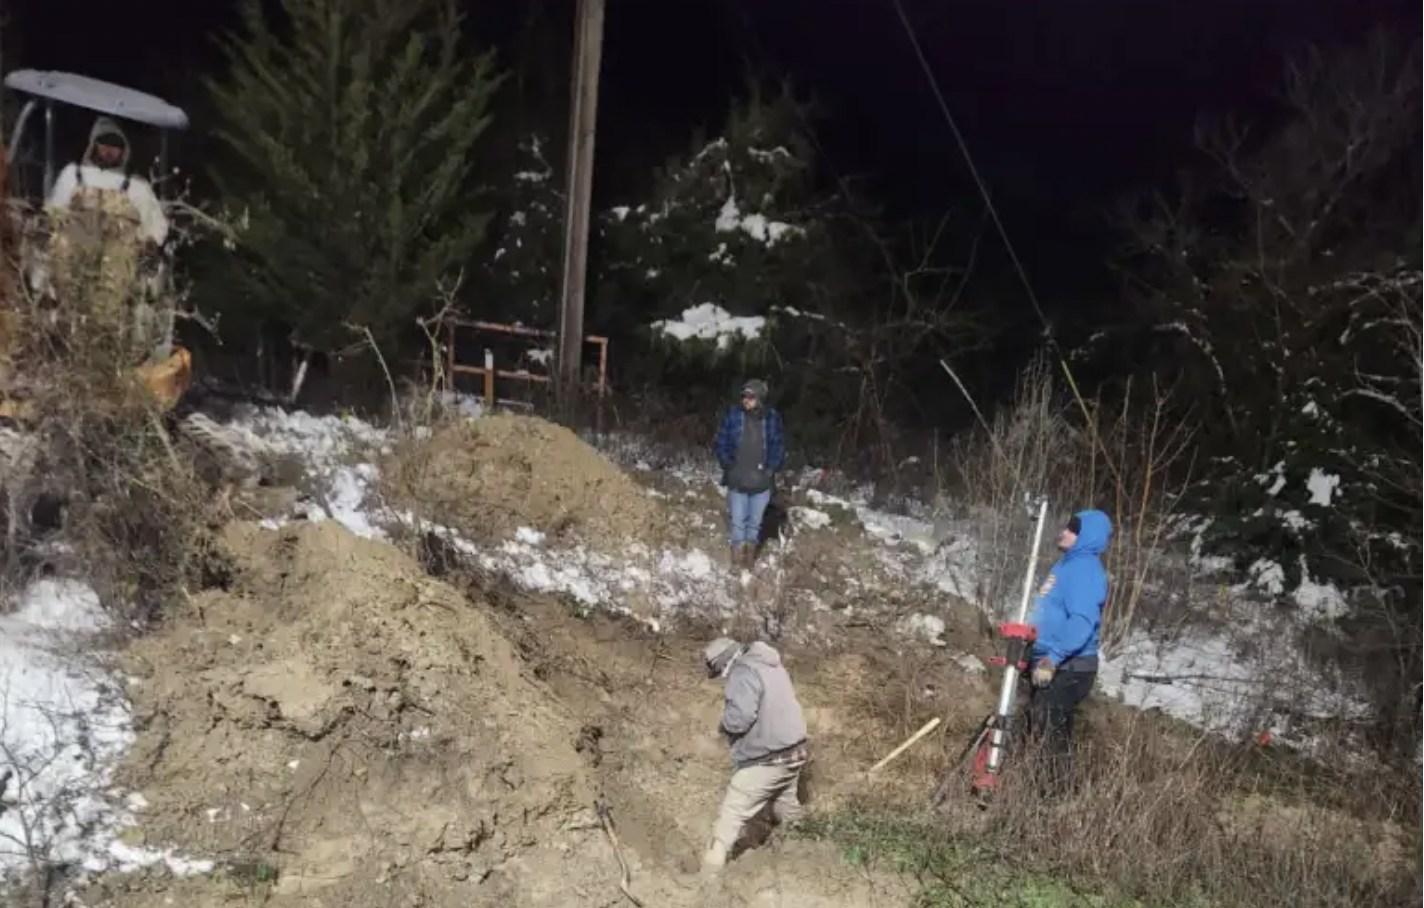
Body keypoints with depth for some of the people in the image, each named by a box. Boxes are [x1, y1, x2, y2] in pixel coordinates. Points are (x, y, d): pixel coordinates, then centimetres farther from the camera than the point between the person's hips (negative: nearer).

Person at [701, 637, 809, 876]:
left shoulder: (743, 672, -18)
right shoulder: (772, 665, 11)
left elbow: (740, 717, -28)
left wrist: (725, 725, -8)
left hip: (765, 761, -8)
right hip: (794, 753, 9)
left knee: (731, 815, 1)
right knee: (787, 809, 27)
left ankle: (710, 871, 4)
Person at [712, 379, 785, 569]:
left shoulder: (772, 418, -8)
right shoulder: (733, 414, -11)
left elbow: (779, 447, 5)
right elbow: (720, 443, -1)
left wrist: (771, 468, -3)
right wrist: (728, 464, -7)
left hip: (761, 482, 1)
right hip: (737, 481, -1)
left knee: (755, 520, 16)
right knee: (737, 520, 7)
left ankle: (751, 550, 35)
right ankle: (737, 552, 26)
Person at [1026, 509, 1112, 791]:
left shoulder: (1085, 569, -18)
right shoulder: (1070, 564, 15)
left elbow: (1082, 622, -30)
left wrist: (1052, 658, -32)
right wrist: (1045, 657, 25)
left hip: (1067, 668, -10)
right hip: (1052, 663, 10)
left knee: (1053, 733, -5)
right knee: (1039, 729, 17)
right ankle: (1044, 788, 28)